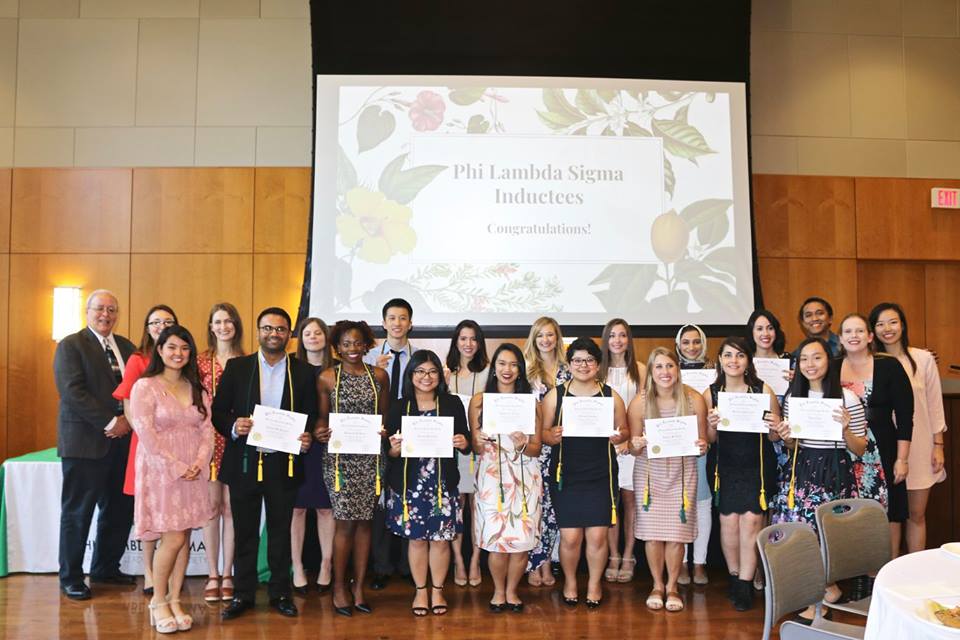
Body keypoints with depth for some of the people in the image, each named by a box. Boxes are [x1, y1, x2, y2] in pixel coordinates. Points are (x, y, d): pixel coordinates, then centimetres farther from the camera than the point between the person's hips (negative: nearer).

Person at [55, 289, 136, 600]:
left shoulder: (126, 346, 14)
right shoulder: (70, 345, -4)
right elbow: (72, 391, -15)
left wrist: (128, 421, -7)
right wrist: (109, 422, -18)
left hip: (121, 440, 6)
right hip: (85, 442, -6)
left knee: (120, 510, 10)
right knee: (77, 512, 5)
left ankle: (105, 568, 27)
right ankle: (71, 577, 18)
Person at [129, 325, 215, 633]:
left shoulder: (196, 390, 12)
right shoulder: (145, 387, -5)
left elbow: (206, 429, 8)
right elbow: (146, 435, -12)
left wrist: (199, 463, -8)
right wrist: (177, 468, -15)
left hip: (193, 473, 5)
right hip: (161, 472, -5)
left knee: (184, 538, 6)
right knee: (173, 538, -7)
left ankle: (175, 601, 17)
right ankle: (158, 602, 12)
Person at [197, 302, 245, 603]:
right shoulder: (202, 361, 4)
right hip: (208, 439, 0)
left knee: (231, 507, 4)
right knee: (212, 506, 3)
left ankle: (227, 575, 14)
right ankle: (212, 575, 14)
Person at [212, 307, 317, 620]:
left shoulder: (304, 371, 2)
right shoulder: (236, 367, 1)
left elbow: (311, 416, 5)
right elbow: (218, 412, 1)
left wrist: (307, 437, -14)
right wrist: (233, 426, -19)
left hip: (284, 463, 0)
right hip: (244, 462, 0)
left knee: (281, 530, 12)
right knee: (244, 531, 11)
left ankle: (280, 592, 25)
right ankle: (243, 593, 24)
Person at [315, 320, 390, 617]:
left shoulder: (379, 375, 6)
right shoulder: (327, 377, 2)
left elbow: (385, 414, 11)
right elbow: (323, 416, 6)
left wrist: (383, 431, -8)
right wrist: (320, 432, -14)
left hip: (370, 456, 2)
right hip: (339, 456, -2)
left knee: (364, 521, 6)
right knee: (345, 522, -3)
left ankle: (359, 586, 18)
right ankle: (339, 587, 13)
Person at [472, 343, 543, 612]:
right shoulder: (479, 400, 5)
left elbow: (536, 450, 8)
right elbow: (475, 448, 4)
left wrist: (523, 445, -13)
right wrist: (480, 443, -18)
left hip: (524, 477, 1)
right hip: (491, 476, -1)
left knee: (522, 539, -1)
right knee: (496, 538, -6)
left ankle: (511, 590, 23)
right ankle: (498, 591, 20)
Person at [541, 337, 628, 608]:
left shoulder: (611, 396, 4)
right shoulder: (555, 395, 2)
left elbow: (624, 430, 10)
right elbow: (543, 432, 4)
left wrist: (618, 437, -11)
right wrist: (552, 436, -17)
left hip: (601, 476, 1)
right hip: (565, 476, 0)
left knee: (597, 535, 2)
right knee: (569, 536, -1)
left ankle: (594, 584, 25)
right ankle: (570, 582, 26)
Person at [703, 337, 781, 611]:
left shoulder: (763, 390, -5)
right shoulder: (711, 393, 0)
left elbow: (774, 437, 4)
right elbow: (710, 439, 7)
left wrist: (774, 429, -18)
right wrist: (712, 425, -14)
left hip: (757, 466, -1)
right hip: (726, 467, 1)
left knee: (751, 521, -7)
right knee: (729, 521, -4)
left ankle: (745, 585, 5)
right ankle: (735, 577, 18)